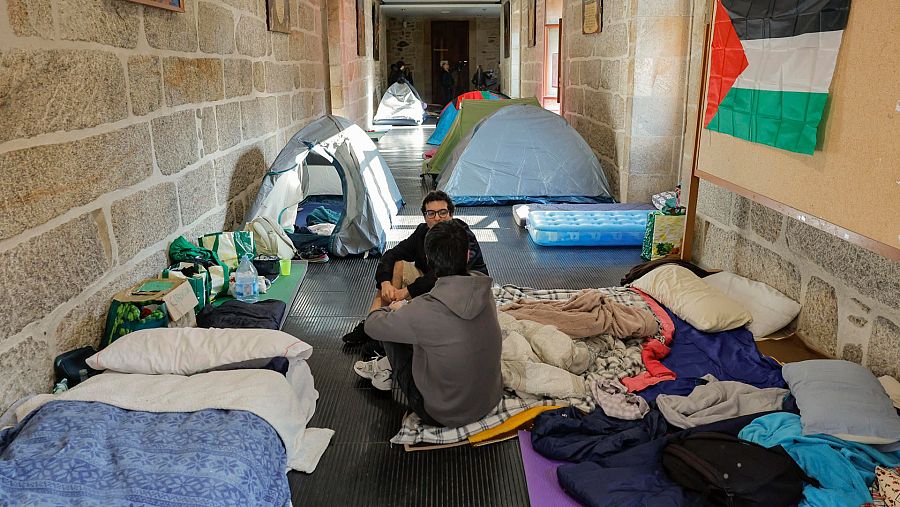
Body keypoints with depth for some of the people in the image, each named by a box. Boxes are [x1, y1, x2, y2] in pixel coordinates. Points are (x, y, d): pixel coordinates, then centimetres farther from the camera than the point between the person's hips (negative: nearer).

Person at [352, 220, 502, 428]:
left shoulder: (425, 311, -30)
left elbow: (372, 325, -10)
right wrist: (408, 308, 15)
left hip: (443, 415, -5)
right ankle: (387, 367, 35)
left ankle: (388, 371, 33)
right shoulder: (484, 292, -13)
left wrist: (394, 309, 12)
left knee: (389, 327, 6)